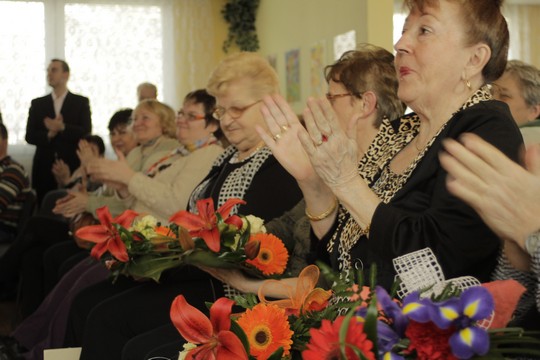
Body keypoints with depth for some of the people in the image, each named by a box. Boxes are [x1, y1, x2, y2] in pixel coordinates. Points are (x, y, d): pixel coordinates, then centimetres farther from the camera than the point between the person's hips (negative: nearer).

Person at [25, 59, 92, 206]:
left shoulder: (81, 102, 7)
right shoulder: (37, 104, 14)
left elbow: (86, 133, -3)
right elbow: (30, 136, 7)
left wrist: (62, 127, -17)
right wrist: (49, 135, -12)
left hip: (72, 167, -2)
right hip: (44, 168, 2)